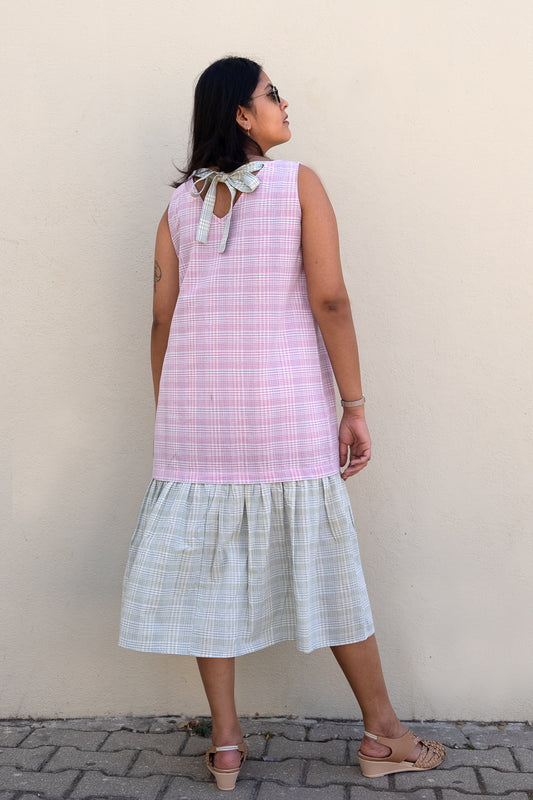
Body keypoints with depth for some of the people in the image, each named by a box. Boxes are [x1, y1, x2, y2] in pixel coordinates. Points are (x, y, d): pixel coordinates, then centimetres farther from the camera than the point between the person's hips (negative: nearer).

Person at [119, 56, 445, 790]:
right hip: (287, 407, -3)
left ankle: (225, 744, 15)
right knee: (326, 569, 7)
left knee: (209, 569, 8)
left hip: (199, 408, 3)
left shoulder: (180, 204, 9)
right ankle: (383, 734, 19)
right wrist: (356, 408, -6)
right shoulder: (298, 183, -2)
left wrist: (171, 421, 15)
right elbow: (329, 299, -10)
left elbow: (163, 321, 7)